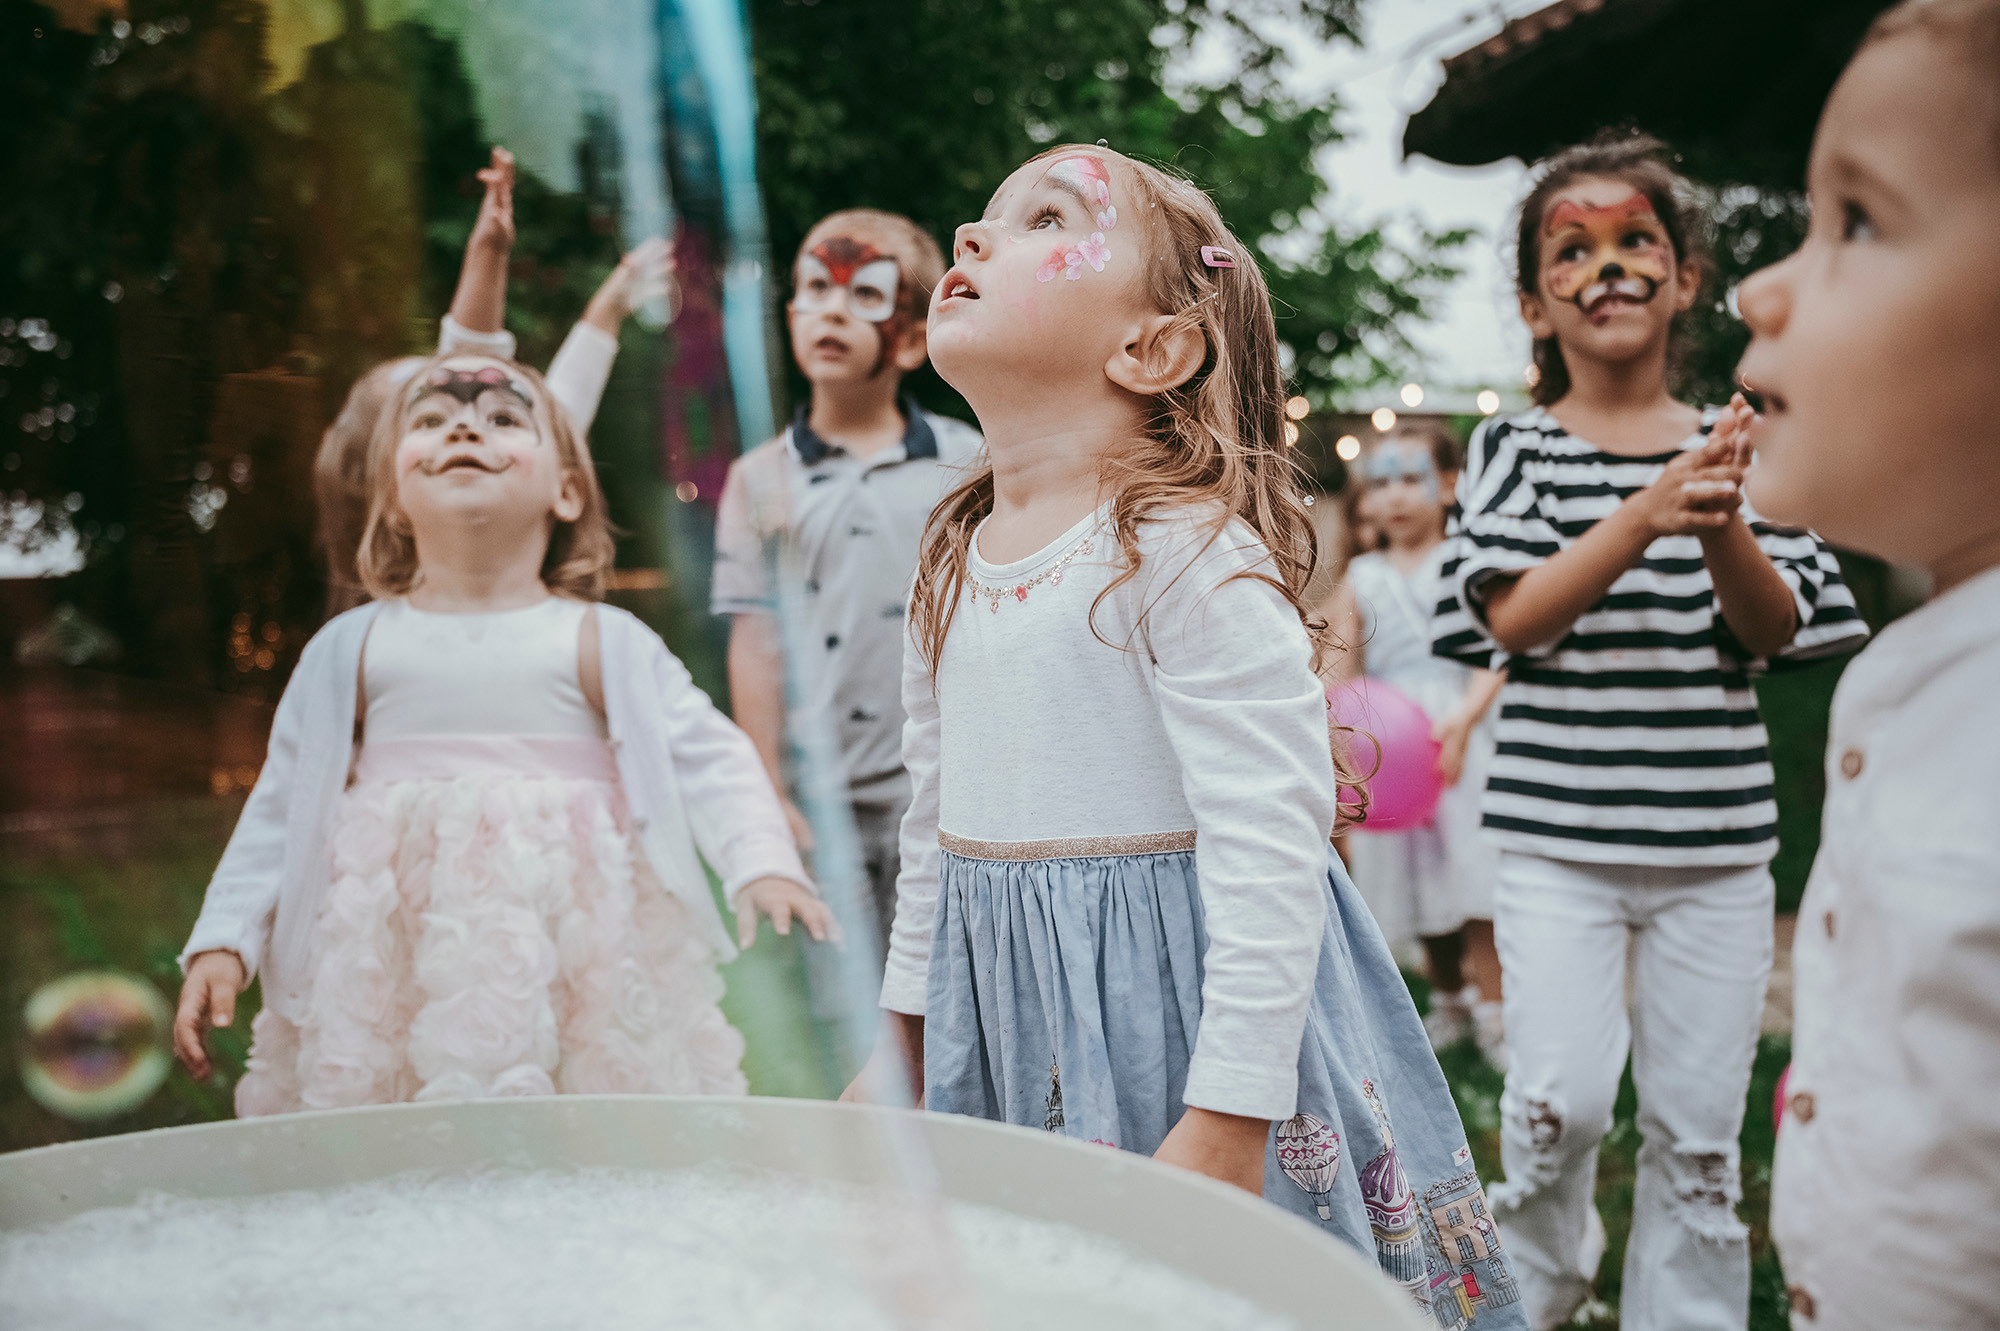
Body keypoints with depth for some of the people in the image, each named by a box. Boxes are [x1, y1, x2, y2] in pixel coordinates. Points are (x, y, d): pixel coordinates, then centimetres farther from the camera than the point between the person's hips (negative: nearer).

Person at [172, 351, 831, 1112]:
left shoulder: (603, 644, 2)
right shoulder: (353, 649, 7)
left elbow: (707, 759, 0)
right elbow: (280, 810, 11)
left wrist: (762, 863, -15)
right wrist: (223, 942, 5)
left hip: (573, 958, -1)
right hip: (398, 961, 1)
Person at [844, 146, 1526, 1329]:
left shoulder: (1185, 548, -17)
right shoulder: (956, 561, 6)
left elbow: (1271, 855, -22)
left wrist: (1224, 1121, -23)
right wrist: (902, 1039, 17)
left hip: (1174, 1009, -7)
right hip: (1006, 1030, 7)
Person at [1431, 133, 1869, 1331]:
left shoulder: (1736, 445, 6)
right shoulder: (1517, 448, 1)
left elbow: (1777, 630, 0)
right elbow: (1513, 615, -12)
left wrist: (1724, 531, -21)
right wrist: (1649, 513, -25)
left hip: (1715, 837, 2)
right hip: (1557, 832, -2)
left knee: (1699, 1127, 5)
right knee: (1561, 1100, -7)